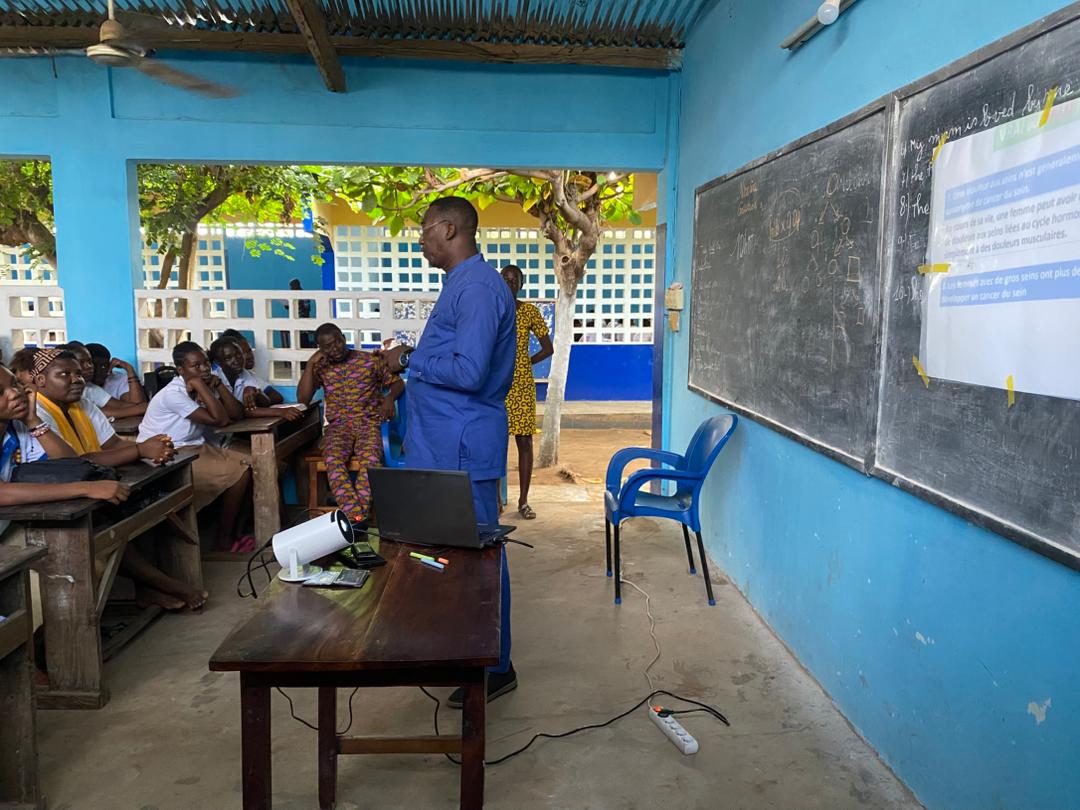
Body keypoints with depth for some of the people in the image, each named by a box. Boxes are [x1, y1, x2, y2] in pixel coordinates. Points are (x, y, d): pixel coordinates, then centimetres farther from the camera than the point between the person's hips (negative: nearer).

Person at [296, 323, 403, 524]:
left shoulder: (371, 360, 6)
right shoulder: (321, 367, 11)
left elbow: (397, 382, 11)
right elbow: (302, 398, 3)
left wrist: (390, 397, -11)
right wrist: (310, 364, -3)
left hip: (370, 422, -1)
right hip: (339, 425, 1)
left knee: (370, 458, -35)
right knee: (333, 459, -34)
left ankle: (354, 517, -40)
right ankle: (356, 517, -43)